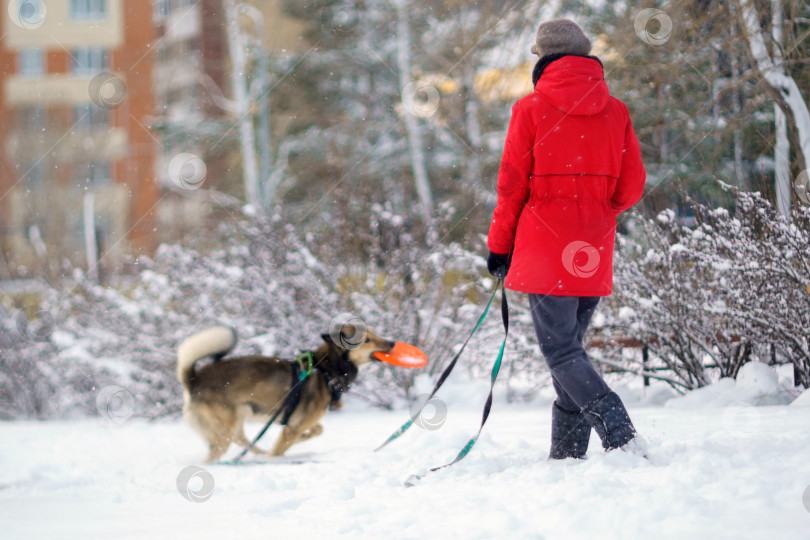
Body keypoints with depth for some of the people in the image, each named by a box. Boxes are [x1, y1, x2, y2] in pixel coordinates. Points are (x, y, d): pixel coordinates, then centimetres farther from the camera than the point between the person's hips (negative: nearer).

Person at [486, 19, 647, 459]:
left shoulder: (532, 108, -3)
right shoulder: (615, 111, 6)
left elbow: (511, 186, -3)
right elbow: (631, 187, 6)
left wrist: (499, 245, 8)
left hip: (544, 249, -5)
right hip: (594, 256, 5)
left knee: (561, 351, -6)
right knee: (571, 346, 16)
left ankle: (621, 436, -24)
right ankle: (567, 452, 16)